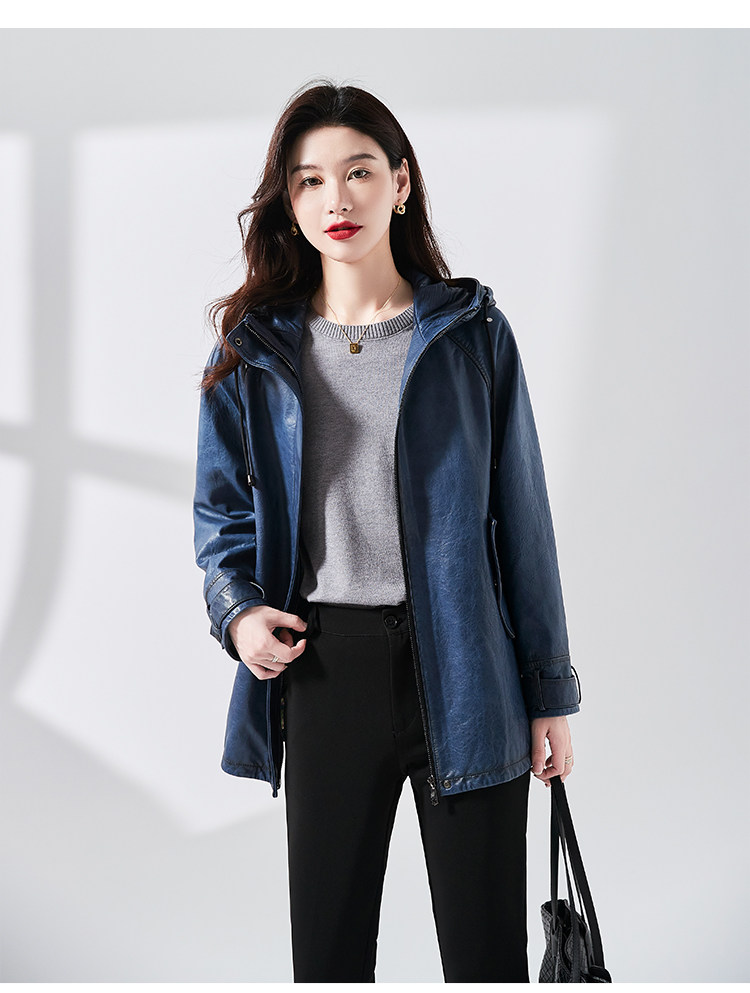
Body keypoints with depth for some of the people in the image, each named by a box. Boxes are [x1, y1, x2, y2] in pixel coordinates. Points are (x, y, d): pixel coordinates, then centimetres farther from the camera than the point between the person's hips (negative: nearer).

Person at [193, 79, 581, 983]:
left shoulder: (473, 332, 2)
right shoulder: (254, 349, 7)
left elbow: (521, 513, 2)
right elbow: (221, 510, 14)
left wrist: (549, 692, 1)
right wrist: (237, 608, -6)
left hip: (461, 668, -1)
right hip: (322, 668, 2)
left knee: (487, 949, 7)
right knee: (328, 943, 13)